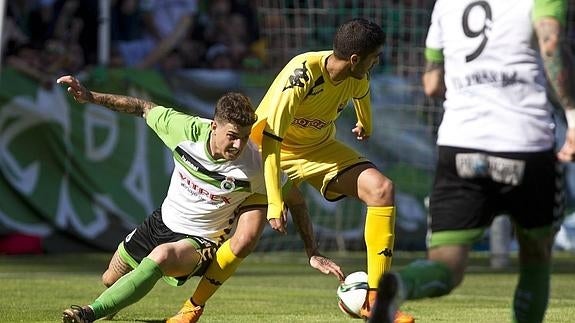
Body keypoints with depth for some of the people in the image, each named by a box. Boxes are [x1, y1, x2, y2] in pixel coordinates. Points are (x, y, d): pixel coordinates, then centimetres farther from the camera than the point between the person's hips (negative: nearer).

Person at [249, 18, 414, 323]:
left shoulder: (358, 77, -13)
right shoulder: (301, 75, -33)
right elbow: (270, 139, -34)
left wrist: (365, 125, 38)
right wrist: (275, 203, -38)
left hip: (321, 148, 5)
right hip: (277, 150, -5)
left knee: (382, 189, -16)